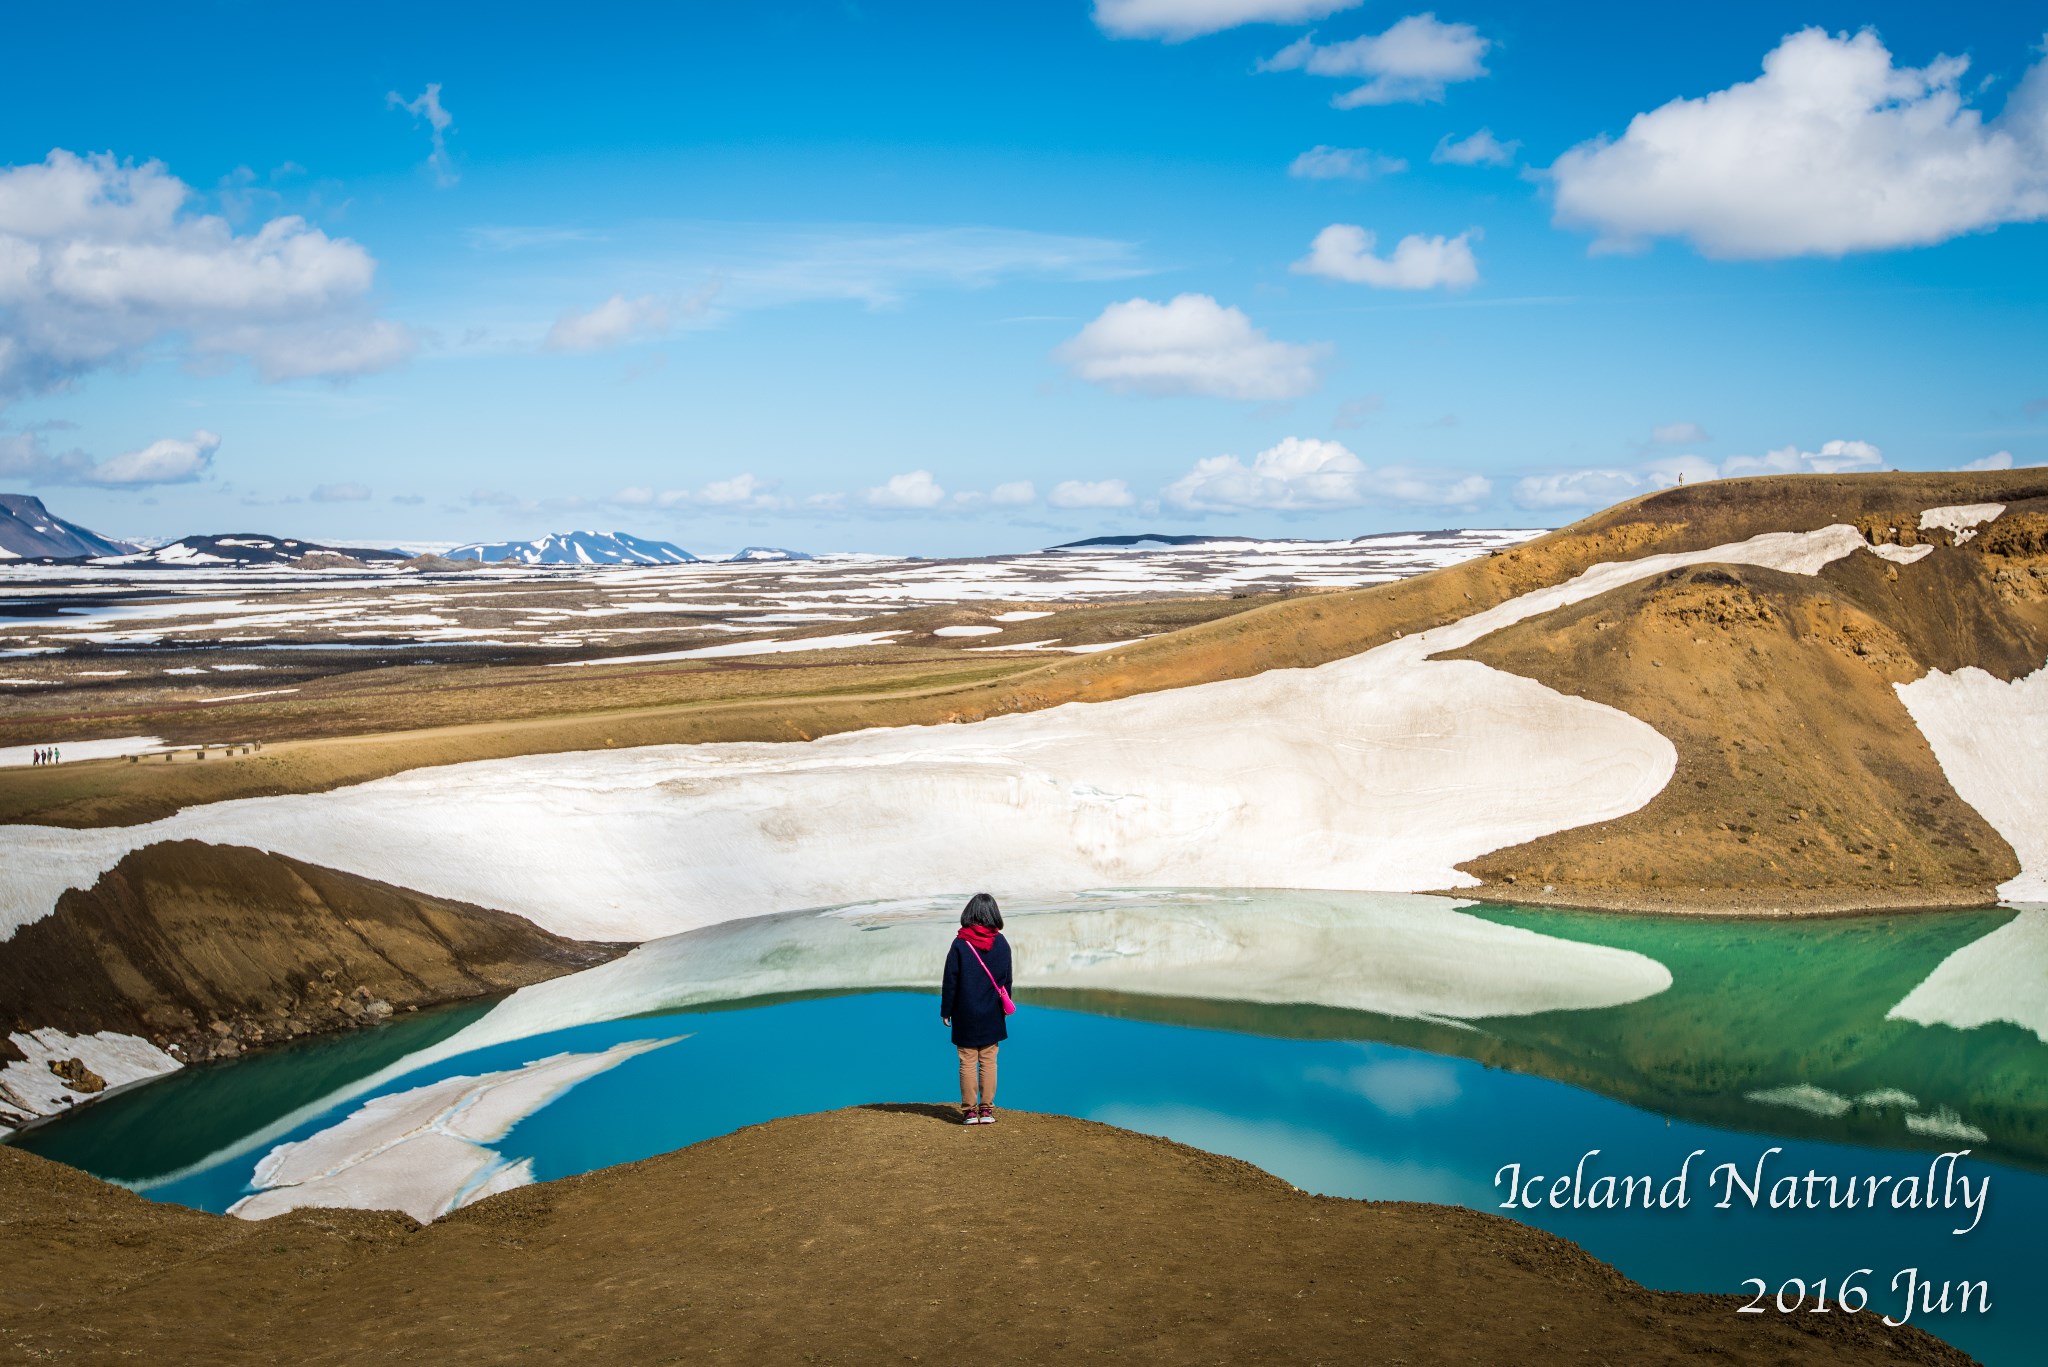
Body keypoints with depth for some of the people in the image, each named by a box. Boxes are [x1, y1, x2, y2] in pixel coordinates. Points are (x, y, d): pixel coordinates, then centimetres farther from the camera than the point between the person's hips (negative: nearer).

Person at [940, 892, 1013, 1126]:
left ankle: (969, 1110, 5)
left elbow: (950, 981, -7)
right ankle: (987, 1109, 8)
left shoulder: (960, 944, -10)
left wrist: (945, 1011, 2)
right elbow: (1006, 979, 5)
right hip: (992, 1015, 2)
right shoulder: (1001, 943, -2)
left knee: (967, 1062, 3)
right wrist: (1003, 1007, 17)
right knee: (989, 1061, 7)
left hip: (966, 1014, -2)